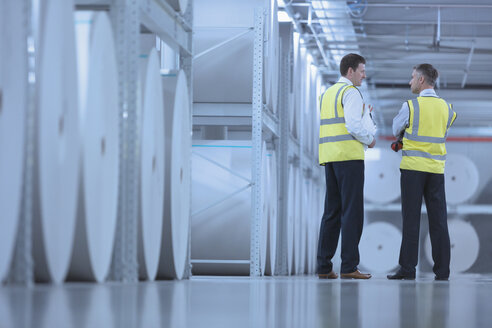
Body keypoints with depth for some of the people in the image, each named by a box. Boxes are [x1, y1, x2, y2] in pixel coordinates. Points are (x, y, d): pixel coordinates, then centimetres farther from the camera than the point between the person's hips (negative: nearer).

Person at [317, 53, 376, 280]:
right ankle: (349, 266, -10)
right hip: (349, 155, -8)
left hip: (328, 156, 8)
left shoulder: (327, 93, 20)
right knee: (351, 211, -7)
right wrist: (370, 140, -1)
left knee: (332, 211, 8)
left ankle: (324, 266, 5)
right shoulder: (351, 92, -6)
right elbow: (353, 125, -16)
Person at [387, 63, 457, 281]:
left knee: (411, 219, -2)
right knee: (438, 219, 5)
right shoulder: (446, 107, 7)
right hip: (436, 168, 4)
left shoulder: (411, 106, -7)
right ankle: (442, 269, 3)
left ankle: (407, 268, -3)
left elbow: (396, 130, 4)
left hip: (413, 167, -4)